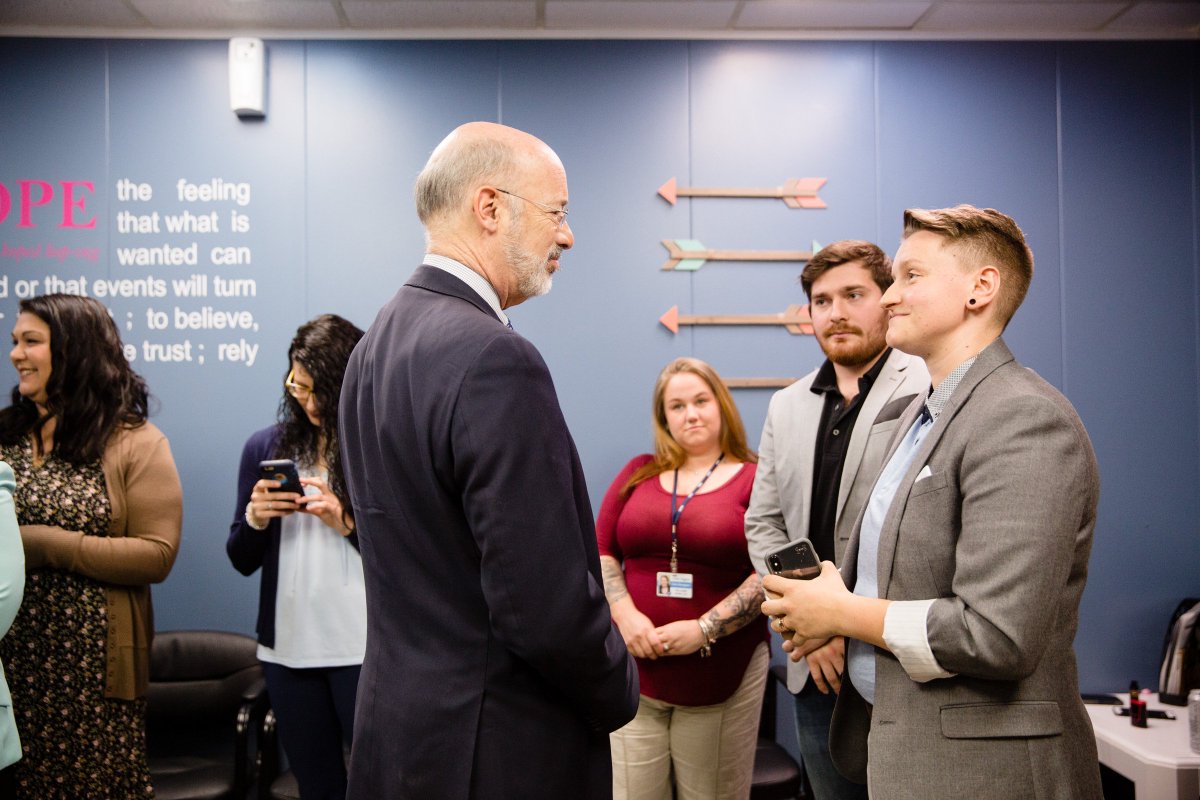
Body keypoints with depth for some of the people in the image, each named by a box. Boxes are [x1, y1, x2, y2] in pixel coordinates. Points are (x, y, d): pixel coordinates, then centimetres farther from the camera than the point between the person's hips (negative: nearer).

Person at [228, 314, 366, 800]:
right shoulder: (266, 447, 6)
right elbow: (242, 561, 10)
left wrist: (346, 522, -18)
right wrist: (254, 518, -9)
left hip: (363, 650, -4)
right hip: (287, 650, 4)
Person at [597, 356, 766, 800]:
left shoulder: (757, 479, 0)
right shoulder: (638, 473, 12)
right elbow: (600, 553, 10)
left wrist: (705, 629, -14)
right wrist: (626, 616, -7)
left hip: (722, 676, -2)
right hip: (634, 669, 3)